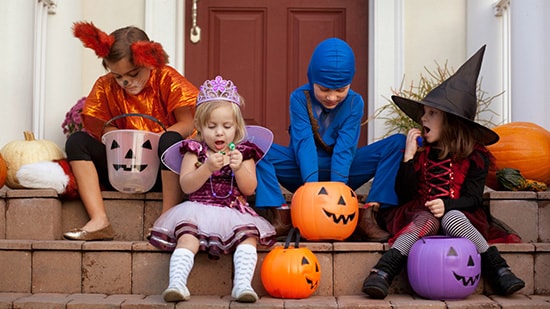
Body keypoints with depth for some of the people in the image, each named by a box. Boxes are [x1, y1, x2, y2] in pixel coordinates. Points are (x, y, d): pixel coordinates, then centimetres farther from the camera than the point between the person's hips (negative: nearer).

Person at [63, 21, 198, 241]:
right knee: (76, 141, -12)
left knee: (171, 140, -34)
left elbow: (188, 124, -14)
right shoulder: (105, 87, 4)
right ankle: (99, 221, -27)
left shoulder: (167, 80, -6)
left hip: (163, 168, -4)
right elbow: (97, 127, 1)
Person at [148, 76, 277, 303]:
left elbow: (249, 190, 3)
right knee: (187, 237, -28)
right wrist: (208, 168, -19)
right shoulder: (195, 150, 9)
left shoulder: (243, 152, 11)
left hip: (234, 212, 1)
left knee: (248, 235, -27)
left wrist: (239, 168, -15)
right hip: (198, 210, -1)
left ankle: (242, 284, -34)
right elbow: (186, 186, -3)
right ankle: (177, 282, -36)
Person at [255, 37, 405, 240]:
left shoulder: (354, 102, -8)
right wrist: (311, 184, -34)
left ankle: (367, 216, -26)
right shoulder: (299, 98, -12)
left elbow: (345, 147, -18)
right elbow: (304, 143, -22)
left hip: (340, 169, 1)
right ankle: (280, 216, -28)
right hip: (304, 169, -1)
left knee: (398, 143, -19)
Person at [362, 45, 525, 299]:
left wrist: (447, 206, -21)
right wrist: (409, 156, -7)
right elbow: (404, 194, 2)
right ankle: (383, 271, -49)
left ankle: (498, 270, -34)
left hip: (458, 215, -1)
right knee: (426, 220, -34)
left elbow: (474, 197, -1)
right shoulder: (421, 150, 10)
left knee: (452, 219, -36)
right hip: (420, 213, 1)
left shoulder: (475, 155, 6)